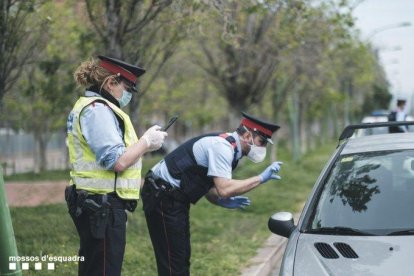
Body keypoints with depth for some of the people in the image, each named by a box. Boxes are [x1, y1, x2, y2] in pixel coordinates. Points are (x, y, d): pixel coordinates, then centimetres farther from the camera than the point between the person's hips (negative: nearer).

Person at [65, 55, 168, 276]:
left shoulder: (90, 106, 19)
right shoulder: (98, 109, -15)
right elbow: (117, 161, -21)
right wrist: (146, 142, -8)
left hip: (96, 204, 11)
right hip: (103, 206, -11)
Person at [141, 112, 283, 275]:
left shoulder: (228, 147, 11)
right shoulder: (222, 146, -20)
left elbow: (208, 187, 16)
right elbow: (224, 189, -30)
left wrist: (224, 202, -2)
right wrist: (260, 179, -24)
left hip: (175, 198, 10)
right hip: (162, 196, -10)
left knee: (182, 257, 12)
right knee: (174, 262, -8)